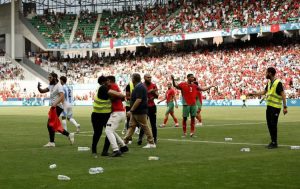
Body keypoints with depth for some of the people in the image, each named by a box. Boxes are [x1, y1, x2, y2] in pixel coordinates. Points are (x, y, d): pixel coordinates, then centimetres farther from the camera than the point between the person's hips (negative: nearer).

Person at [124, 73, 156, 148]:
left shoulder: (139, 87, -18)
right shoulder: (138, 86, 14)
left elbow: (138, 100, -26)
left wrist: (131, 110, -24)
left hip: (140, 112, -10)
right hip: (135, 112, 10)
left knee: (145, 127, -3)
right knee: (131, 126, 9)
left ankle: (151, 143, 4)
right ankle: (125, 142, 11)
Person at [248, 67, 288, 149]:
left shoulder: (278, 83, -14)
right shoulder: (269, 82, 10)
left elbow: (283, 95, -15)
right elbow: (264, 92, 22)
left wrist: (285, 107, -19)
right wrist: (253, 94, 19)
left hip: (275, 107, -8)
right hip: (269, 106, 8)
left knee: (273, 124, -6)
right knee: (269, 124, 11)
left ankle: (275, 143, 3)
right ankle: (272, 141, 21)